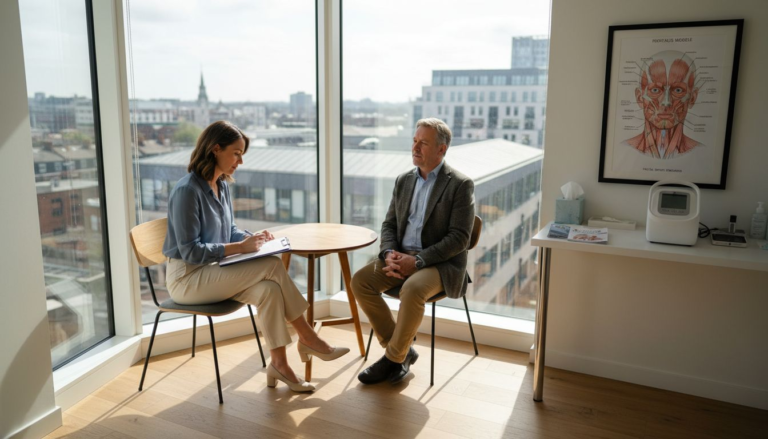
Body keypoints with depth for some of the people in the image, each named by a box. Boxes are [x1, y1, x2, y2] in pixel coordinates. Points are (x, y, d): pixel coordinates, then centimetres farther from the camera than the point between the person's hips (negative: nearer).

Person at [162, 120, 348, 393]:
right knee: (272, 266, -22)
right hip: (187, 278, -7)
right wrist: (240, 248, -24)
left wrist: (252, 238, -4)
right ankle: (307, 338, -6)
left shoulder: (222, 186, 7)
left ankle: (279, 364, -12)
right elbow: (190, 251, -21)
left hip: (214, 270, 7)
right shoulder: (187, 191, -18)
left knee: (268, 289, -22)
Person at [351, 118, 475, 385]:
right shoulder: (404, 181, 11)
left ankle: (394, 357, -11)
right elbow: (389, 224, 12)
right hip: (402, 256, 6)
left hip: (441, 263, -6)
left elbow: (459, 238, -14)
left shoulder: (460, 184, -8)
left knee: (412, 290, -35)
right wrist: (390, 253, -10)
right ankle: (401, 350, -3)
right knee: (360, 281, -15)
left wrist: (418, 260, -22)